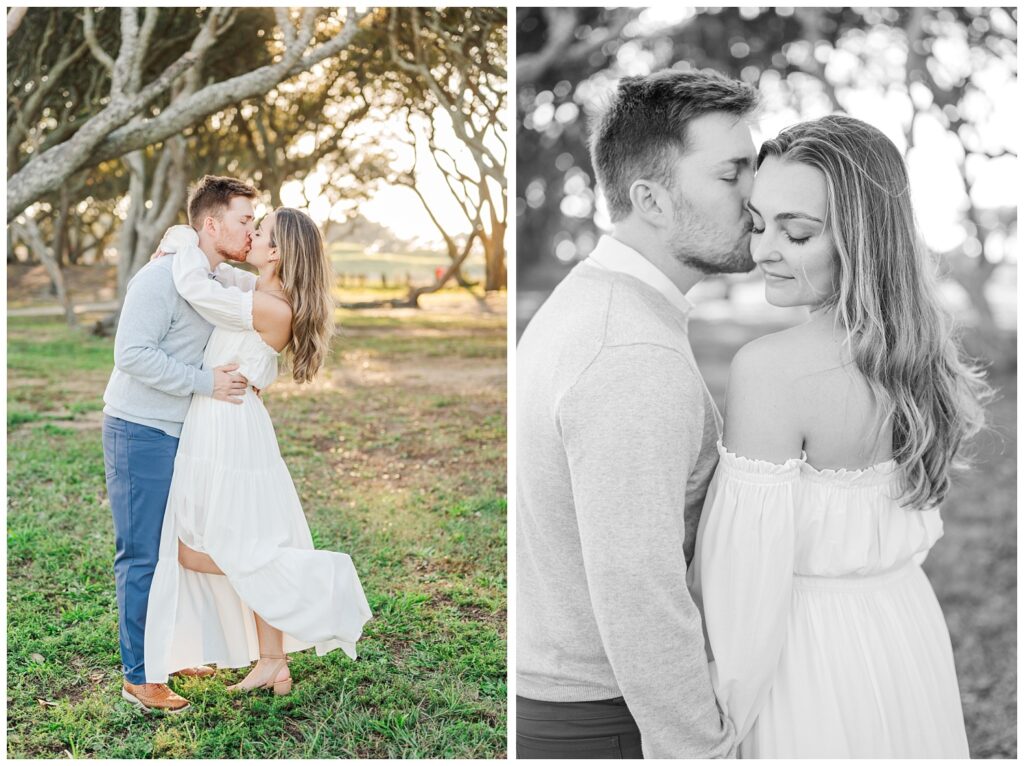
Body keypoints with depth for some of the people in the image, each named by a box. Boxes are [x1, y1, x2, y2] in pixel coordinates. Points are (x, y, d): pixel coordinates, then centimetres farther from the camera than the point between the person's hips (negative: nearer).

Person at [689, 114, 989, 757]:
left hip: (816, 649, -7)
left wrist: (728, 693, -12)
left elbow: (747, 570, -23)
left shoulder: (769, 369, -27)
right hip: (912, 626, 7)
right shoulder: (923, 343, -3)